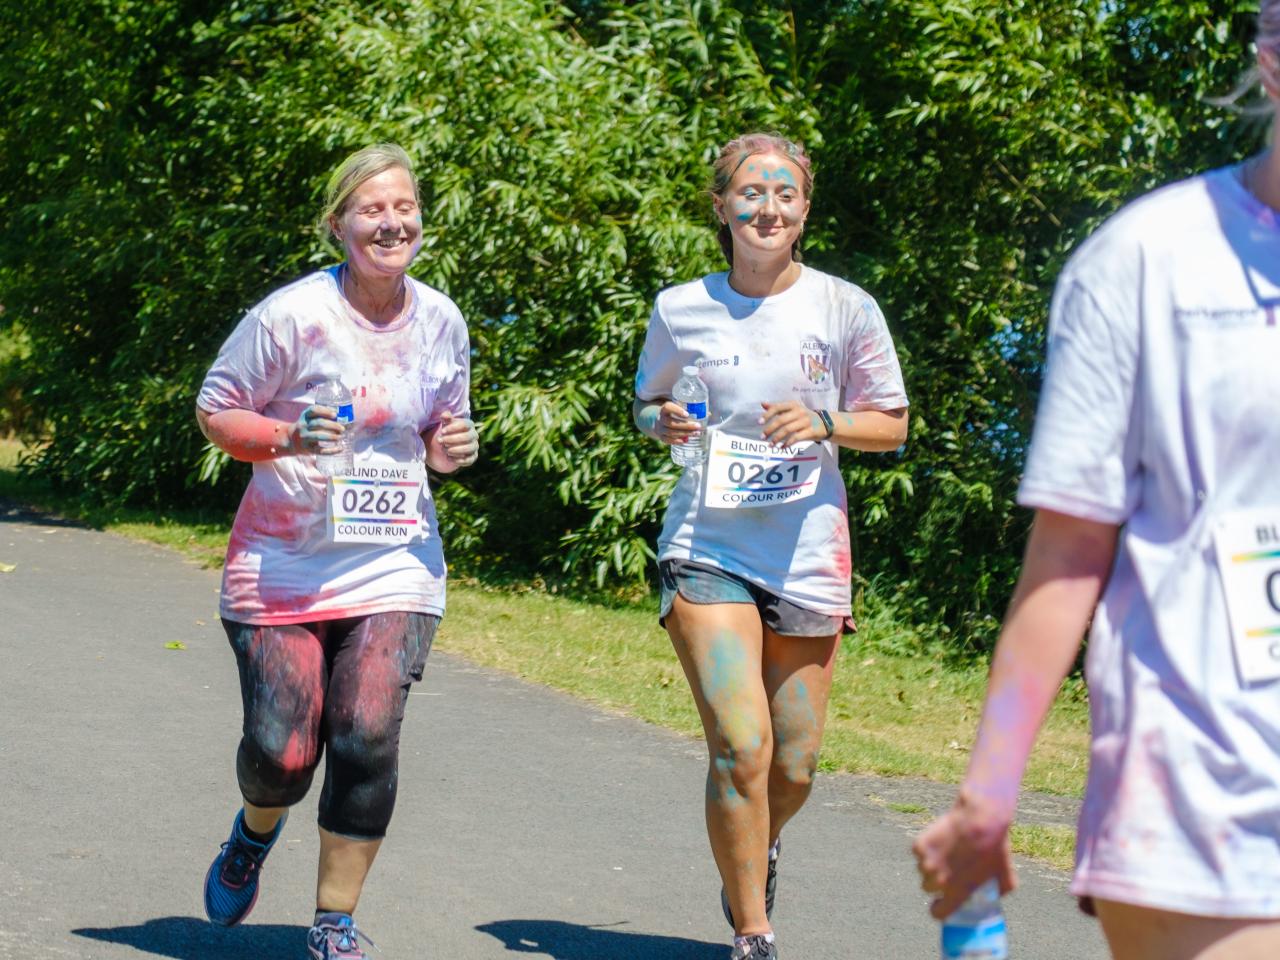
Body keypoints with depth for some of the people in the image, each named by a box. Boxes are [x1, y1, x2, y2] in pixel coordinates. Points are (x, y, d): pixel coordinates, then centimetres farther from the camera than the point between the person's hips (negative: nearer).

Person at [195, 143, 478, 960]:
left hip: (394, 563, 3)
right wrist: (286, 439, -21)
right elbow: (214, 411, -3)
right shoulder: (293, 315, -11)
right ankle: (257, 832, 36)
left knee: (367, 742, -11)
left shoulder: (441, 321, 4)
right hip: (283, 563, -2)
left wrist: (449, 449, -4)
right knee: (282, 752, -3)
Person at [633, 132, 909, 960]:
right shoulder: (681, 310, 2)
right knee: (740, 746, -16)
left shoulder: (845, 308, -1)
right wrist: (665, 421, -6)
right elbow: (646, 404, 17)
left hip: (807, 554, 1)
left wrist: (824, 424, -12)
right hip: (708, 544, -1)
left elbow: (892, 425, 7)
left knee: (795, 766, 9)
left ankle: (760, 847, 45)